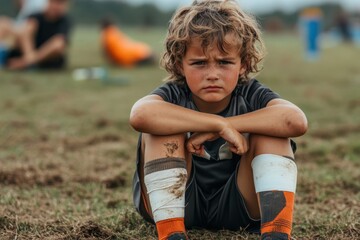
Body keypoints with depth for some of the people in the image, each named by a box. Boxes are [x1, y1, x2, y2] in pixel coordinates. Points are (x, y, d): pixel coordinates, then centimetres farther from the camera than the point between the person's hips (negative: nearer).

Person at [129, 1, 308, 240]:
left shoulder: (250, 95, -12)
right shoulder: (174, 95, -16)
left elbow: (297, 121, -35)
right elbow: (140, 115, -42)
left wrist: (225, 126, -34)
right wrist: (218, 124, -40)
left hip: (239, 207, 1)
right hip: (175, 203, -1)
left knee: (270, 130, -20)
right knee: (162, 126, -25)